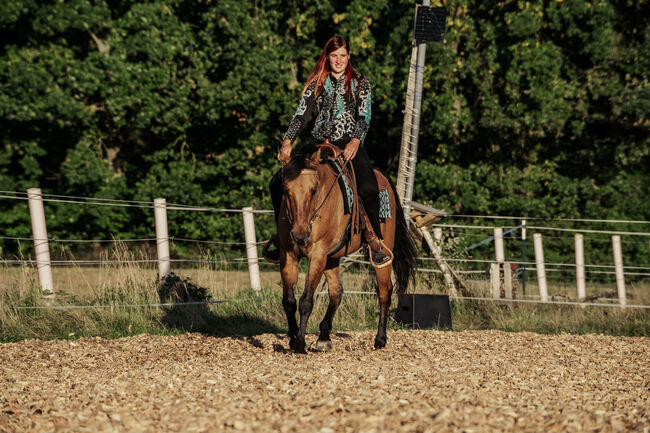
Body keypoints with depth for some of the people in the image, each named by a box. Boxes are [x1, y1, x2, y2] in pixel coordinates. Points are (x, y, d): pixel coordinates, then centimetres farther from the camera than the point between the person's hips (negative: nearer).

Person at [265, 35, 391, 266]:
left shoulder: (360, 83, 8)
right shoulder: (317, 84, 12)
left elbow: (364, 117, -1)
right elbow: (301, 115, 7)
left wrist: (355, 141, -19)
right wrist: (287, 141, -9)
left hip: (350, 144, -3)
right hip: (319, 143, 3)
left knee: (368, 188, -30)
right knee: (279, 183, -12)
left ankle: (374, 238, -11)